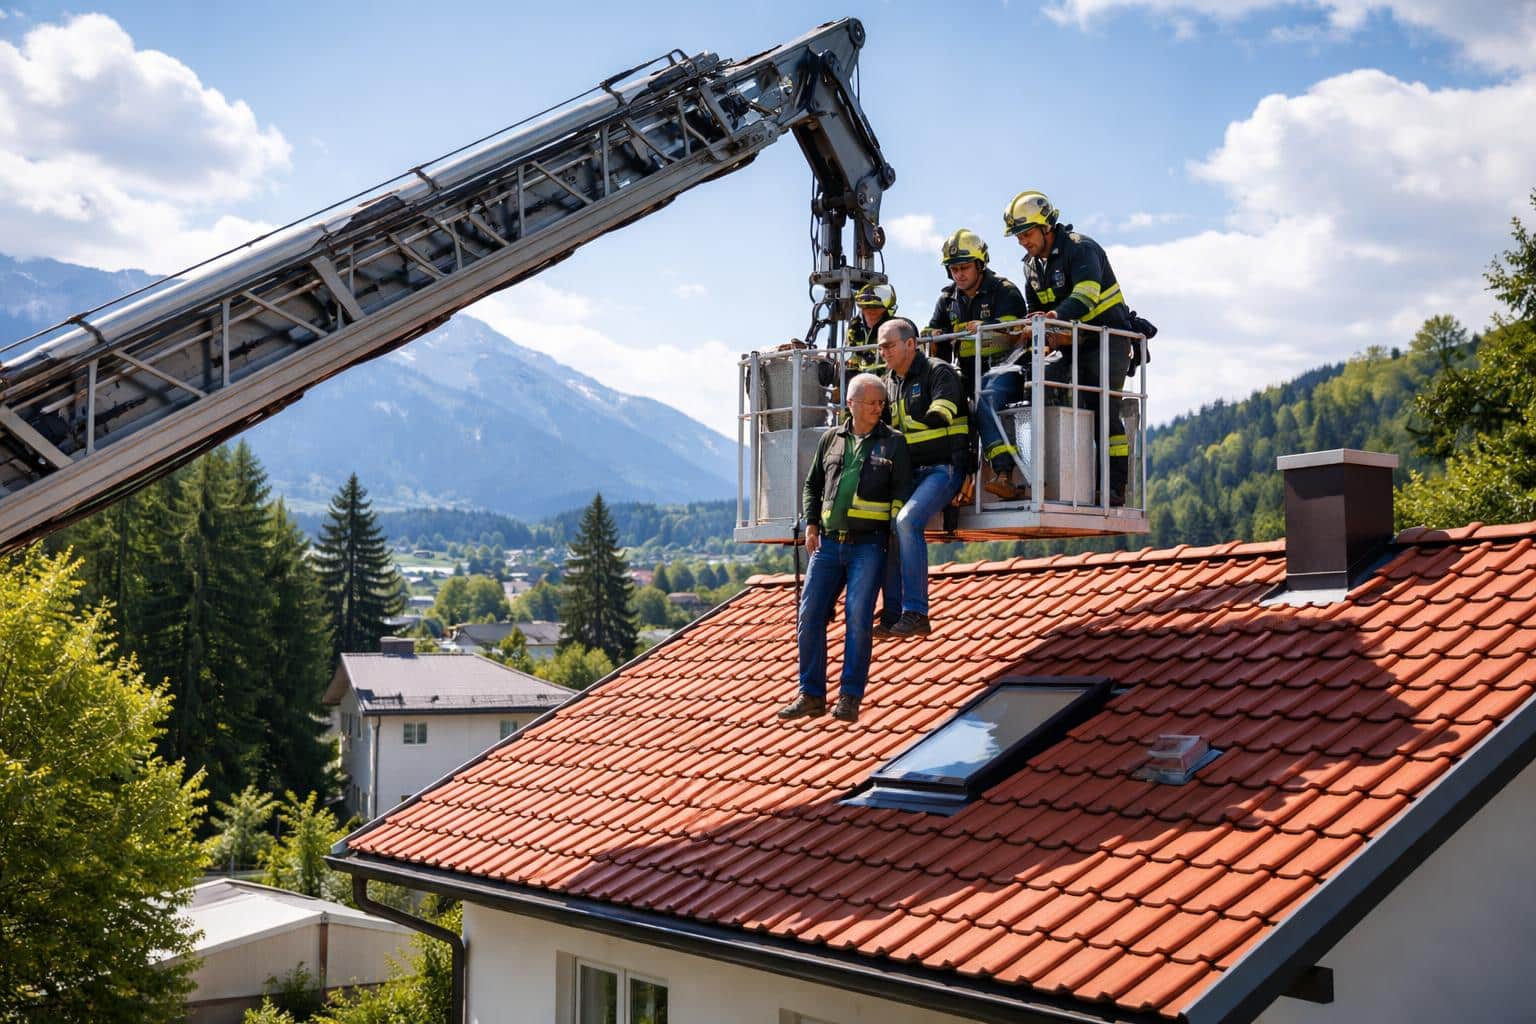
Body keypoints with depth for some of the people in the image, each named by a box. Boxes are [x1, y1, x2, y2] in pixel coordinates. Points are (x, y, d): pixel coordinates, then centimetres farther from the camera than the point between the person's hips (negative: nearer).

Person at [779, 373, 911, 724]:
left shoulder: (893, 442, 5)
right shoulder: (831, 439, 13)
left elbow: (902, 494, 0)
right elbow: (812, 484, 21)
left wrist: (896, 538, -9)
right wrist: (811, 524, 9)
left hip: (868, 545, -4)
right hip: (828, 543, 4)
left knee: (857, 619, -10)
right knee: (810, 616, -1)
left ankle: (849, 698, -4)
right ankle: (812, 695, 7)